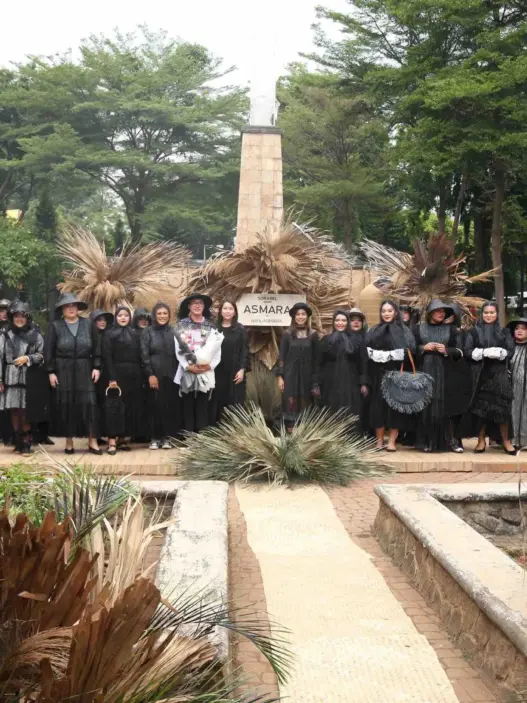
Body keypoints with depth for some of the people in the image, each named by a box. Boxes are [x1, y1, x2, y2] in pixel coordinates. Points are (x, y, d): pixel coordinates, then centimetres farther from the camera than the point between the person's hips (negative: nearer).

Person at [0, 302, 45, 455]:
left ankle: (26, 442, 4)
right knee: (14, 411, 3)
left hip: (28, 379, -1)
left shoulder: (35, 335, 6)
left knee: (25, 412, -4)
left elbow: (42, 355, 7)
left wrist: (27, 358, -11)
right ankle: (18, 442, 12)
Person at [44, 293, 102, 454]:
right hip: (63, 371, -1)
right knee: (66, 405, 2)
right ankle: (69, 442, 11)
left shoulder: (87, 324, 6)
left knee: (89, 403, -5)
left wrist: (96, 367, -1)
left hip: (84, 370, 1)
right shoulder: (55, 326, 1)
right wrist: (51, 372, -7)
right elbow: (48, 351, -1)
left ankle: (93, 442, -2)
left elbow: (96, 347, 7)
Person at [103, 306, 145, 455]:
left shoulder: (135, 334, 14)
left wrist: (141, 377, 3)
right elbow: (107, 358, -7)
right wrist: (112, 378, -16)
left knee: (131, 406, 5)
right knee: (115, 406, -6)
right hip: (118, 374, -5)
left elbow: (139, 356, 11)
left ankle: (123, 438, 12)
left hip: (134, 376, 5)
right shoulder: (110, 334, 1)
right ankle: (112, 440, -6)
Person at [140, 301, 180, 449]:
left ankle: (167, 437, 9)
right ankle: (155, 437, 6)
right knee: (155, 406, -1)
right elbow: (144, 355, -3)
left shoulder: (173, 331, 10)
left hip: (171, 375, 2)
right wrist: (150, 374, -11)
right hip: (154, 374, -2)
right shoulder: (147, 332, 3)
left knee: (170, 406, 1)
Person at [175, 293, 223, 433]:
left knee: (203, 408, 1)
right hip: (187, 372, -1)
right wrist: (188, 366, -12)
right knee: (188, 407, 1)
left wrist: (210, 365, -11)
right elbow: (179, 349, 0)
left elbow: (217, 350, 4)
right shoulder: (182, 325, 5)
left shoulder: (211, 326, 8)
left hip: (206, 372, 1)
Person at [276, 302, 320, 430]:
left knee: (305, 404, 4)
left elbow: (316, 359, 4)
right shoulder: (287, 334, 0)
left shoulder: (313, 335, 3)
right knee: (290, 403, -3)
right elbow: (281, 357, 1)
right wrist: (280, 376, -5)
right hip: (290, 375, -1)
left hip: (306, 376, 1)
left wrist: (316, 380, 2)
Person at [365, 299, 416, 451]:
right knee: (378, 406, -1)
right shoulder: (374, 331, 12)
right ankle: (379, 441, 4)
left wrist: (390, 355, -13)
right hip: (378, 374, 2)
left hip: (397, 373, -2)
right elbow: (366, 350, 2)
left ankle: (392, 441, -1)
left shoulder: (404, 331, 6)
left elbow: (409, 350, -7)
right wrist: (379, 355, -12)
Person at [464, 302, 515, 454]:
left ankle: (505, 440, 4)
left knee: (501, 405, -4)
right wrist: (483, 352, -16)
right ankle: (481, 440, 7)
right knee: (480, 405, 0)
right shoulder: (474, 331, 8)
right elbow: (467, 351, -1)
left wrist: (499, 352, -17)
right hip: (480, 373, 0)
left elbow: (511, 351, 2)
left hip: (499, 373, 0)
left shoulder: (504, 331, 9)